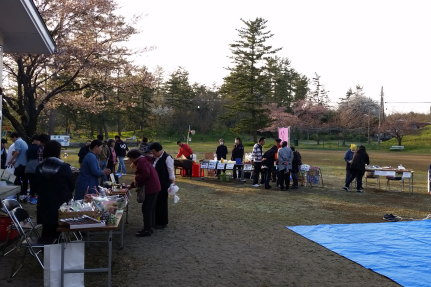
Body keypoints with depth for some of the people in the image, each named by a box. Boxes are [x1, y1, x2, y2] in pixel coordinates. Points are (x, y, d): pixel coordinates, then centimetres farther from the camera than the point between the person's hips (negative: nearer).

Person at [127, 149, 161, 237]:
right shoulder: (144, 160, 22)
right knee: (149, 209, 17)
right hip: (154, 187, 11)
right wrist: (132, 185, 27)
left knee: (146, 209, -4)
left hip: (151, 189, -11)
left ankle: (147, 230, 2)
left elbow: (146, 173, -26)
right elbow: (143, 175, 27)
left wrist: (137, 180, -12)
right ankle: (149, 228, 25)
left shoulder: (141, 161, -11)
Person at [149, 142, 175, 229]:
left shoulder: (167, 158, -16)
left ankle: (163, 223, 14)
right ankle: (156, 221, 26)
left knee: (162, 203, 2)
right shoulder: (155, 158, 8)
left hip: (164, 185, -8)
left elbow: (171, 172, -15)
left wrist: (172, 184, -14)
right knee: (155, 202, 13)